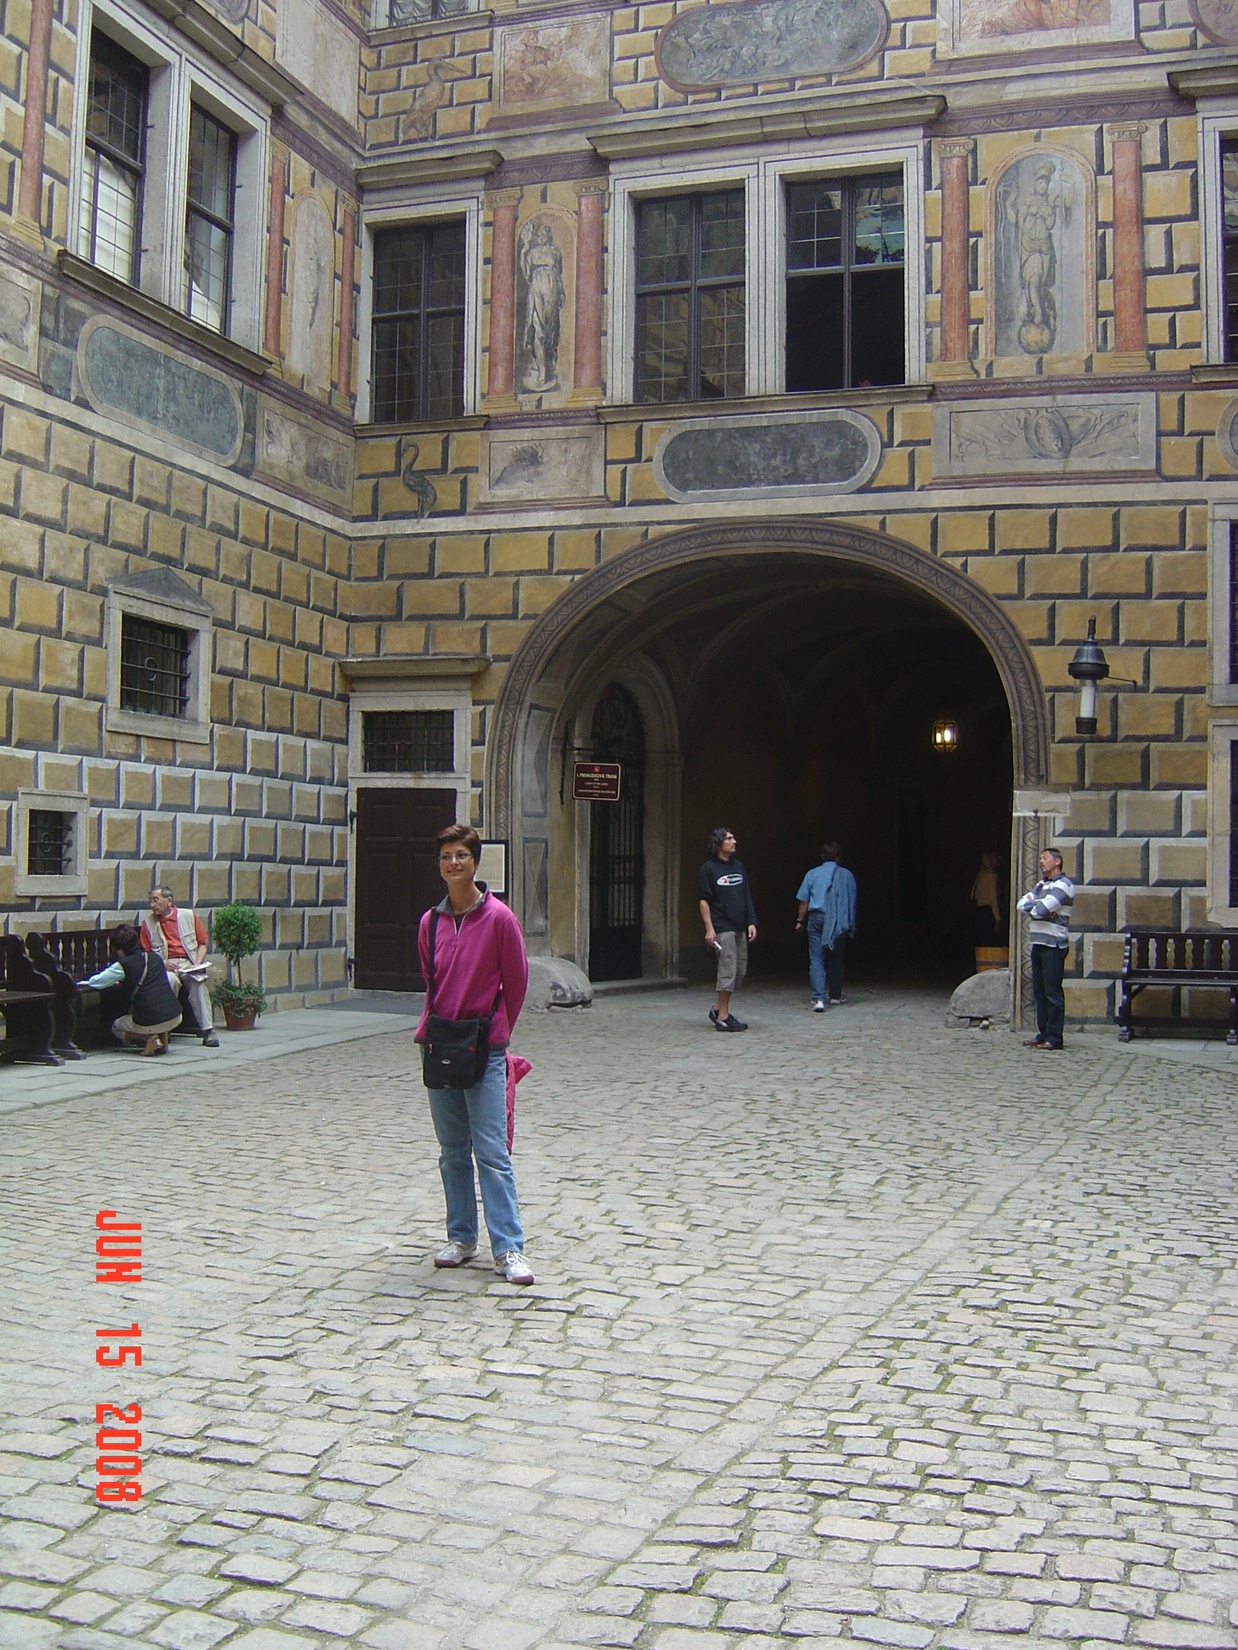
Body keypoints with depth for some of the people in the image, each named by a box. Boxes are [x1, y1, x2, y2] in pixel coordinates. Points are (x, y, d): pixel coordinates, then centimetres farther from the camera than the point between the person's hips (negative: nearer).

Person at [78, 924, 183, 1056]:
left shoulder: (124, 965, -4)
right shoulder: (155, 958, 12)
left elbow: (96, 982, 1)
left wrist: (83, 982, 22)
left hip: (150, 1022, -4)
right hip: (175, 1018, 4)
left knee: (116, 1027, 27)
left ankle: (149, 1037, -1)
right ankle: (163, 1036, 16)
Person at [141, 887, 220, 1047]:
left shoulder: (189, 916, 13)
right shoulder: (148, 924, 12)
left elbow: (202, 944, 14)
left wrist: (197, 964, -4)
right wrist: (162, 964, -11)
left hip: (188, 963, 0)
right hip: (165, 966, 0)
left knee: (198, 982, -33)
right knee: (170, 980, -36)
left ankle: (208, 1031, -32)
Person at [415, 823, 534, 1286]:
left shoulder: (498, 918, -8)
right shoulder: (431, 922, 6)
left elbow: (516, 982, 0)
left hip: (485, 1051, -5)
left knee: (492, 1152, -6)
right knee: (452, 1152, 12)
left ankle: (509, 1249, -2)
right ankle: (461, 1238, 22)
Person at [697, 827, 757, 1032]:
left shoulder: (738, 867, 13)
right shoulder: (708, 869, -7)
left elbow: (747, 897, 16)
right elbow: (703, 900, -9)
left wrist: (751, 922, 9)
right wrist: (709, 928, -15)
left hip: (739, 928, 8)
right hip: (722, 928, -8)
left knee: (740, 971, 10)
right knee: (728, 970, -8)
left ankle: (718, 1009, 23)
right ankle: (723, 1016, -1)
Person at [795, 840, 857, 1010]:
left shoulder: (812, 874, 2)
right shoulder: (846, 875, 2)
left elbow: (804, 901, 3)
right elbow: (852, 901, 6)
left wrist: (801, 921, 13)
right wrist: (850, 924, 16)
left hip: (817, 919, -1)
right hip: (838, 921, 1)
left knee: (816, 959, -3)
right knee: (836, 959, 16)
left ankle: (818, 999, -16)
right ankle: (836, 995, 30)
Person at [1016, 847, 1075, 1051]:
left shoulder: (1063, 884, -7)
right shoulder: (1041, 885, 21)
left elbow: (1042, 908, -18)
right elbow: (1022, 903, 8)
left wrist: (1032, 908, 4)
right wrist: (1040, 909, -9)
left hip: (1054, 944, -8)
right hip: (1038, 943, 8)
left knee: (1053, 992, -7)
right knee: (1039, 992, 9)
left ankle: (1054, 1038, -6)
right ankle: (1043, 1034, 14)